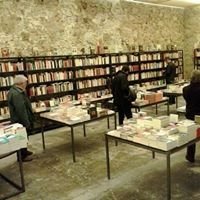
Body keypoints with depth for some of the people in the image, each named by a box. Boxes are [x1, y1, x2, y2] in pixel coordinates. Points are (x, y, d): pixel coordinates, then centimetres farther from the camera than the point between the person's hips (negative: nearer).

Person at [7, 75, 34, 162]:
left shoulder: (15, 90, 9)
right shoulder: (16, 94, -28)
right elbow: (21, 110, -29)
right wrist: (27, 123, -24)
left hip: (20, 120, 11)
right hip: (20, 121, -11)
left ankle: (24, 151, 39)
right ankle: (22, 156, 17)